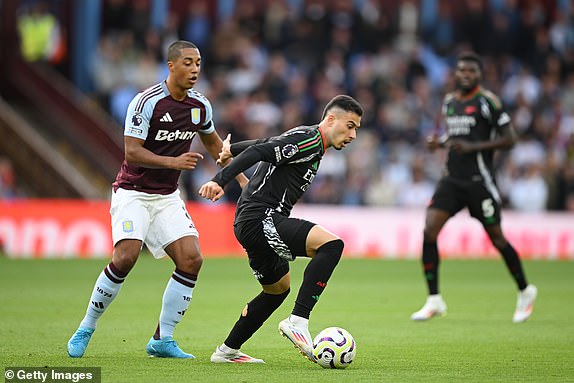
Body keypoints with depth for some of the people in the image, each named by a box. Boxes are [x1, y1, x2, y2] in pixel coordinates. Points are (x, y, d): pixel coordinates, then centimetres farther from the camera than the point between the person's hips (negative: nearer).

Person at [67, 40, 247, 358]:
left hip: (167, 197, 6)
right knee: (125, 257, -23)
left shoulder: (200, 106, 3)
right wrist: (174, 161, -29)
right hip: (132, 192, -6)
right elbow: (132, 152, -20)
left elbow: (212, 142, 23)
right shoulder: (146, 102, -16)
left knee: (191, 260, -10)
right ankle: (86, 329, -4)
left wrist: (240, 177, 20)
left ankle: (162, 340, 1)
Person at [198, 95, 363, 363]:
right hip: (259, 218, -11)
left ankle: (227, 351, 33)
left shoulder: (309, 141, 19)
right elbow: (258, 152, -22)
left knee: (278, 289, 26)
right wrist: (220, 180, -30)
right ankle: (298, 321, -26)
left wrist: (231, 149, 44)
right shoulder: (307, 140, -12)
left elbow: (265, 143, 32)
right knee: (331, 244, -25)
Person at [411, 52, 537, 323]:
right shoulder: (449, 101, 12)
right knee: (429, 231, -10)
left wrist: (473, 146, -18)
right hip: (452, 179, 6)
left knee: (496, 238, 3)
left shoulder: (487, 101, -8)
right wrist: (438, 142, 6)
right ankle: (434, 301, -5)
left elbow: (509, 139, -10)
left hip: (479, 180, -6)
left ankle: (525, 292, 26)